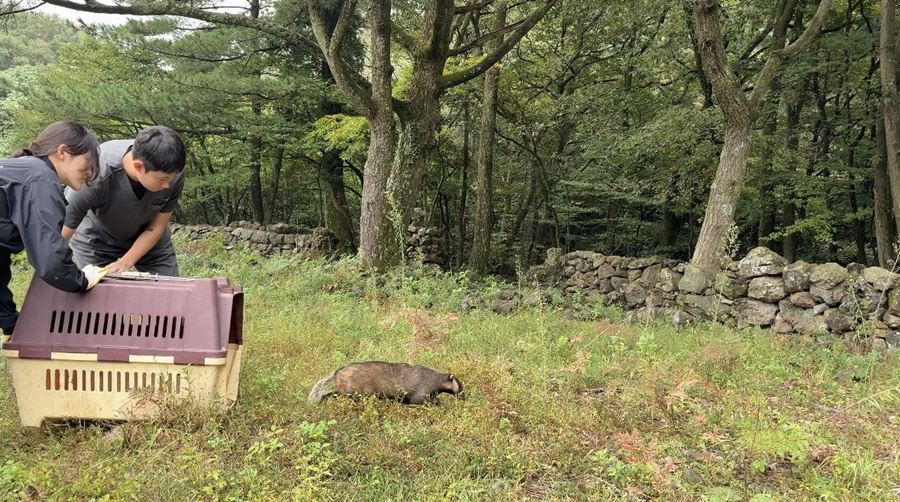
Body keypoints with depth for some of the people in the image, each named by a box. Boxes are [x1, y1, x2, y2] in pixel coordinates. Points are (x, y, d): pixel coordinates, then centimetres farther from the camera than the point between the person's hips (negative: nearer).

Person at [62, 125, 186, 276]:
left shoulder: (173, 173, -32)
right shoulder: (96, 175, -39)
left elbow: (157, 226, -16)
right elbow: (59, 237, -30)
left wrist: (125, 263, -21)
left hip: (149, 239, 2)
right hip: (97, 238, -2)